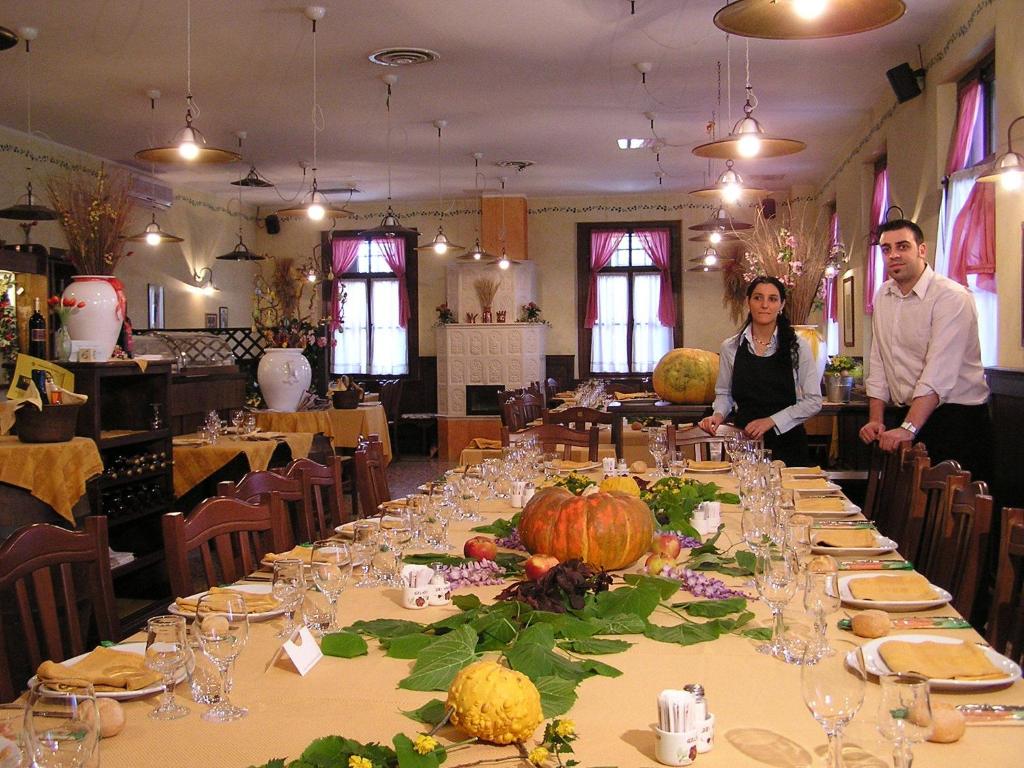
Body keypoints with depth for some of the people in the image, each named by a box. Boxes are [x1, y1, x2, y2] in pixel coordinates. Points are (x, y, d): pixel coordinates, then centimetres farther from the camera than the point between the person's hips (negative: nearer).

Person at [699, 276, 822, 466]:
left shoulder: (797, 347, -3)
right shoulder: (731, 347, 2)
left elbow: (813, 401, -4)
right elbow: (724, 393, 12)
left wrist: (771, 421, -13)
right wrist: (718, 414, -9)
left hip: (787, 445, -1)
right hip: (744, 443, 1)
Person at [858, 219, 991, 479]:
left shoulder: (952, 297, -14)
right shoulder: (883, 296, 10)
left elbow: (939, 373, -24)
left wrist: (908, 428, -31)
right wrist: (876, 419, 3)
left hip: (956, 419, -6)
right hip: (905, 416, 6)